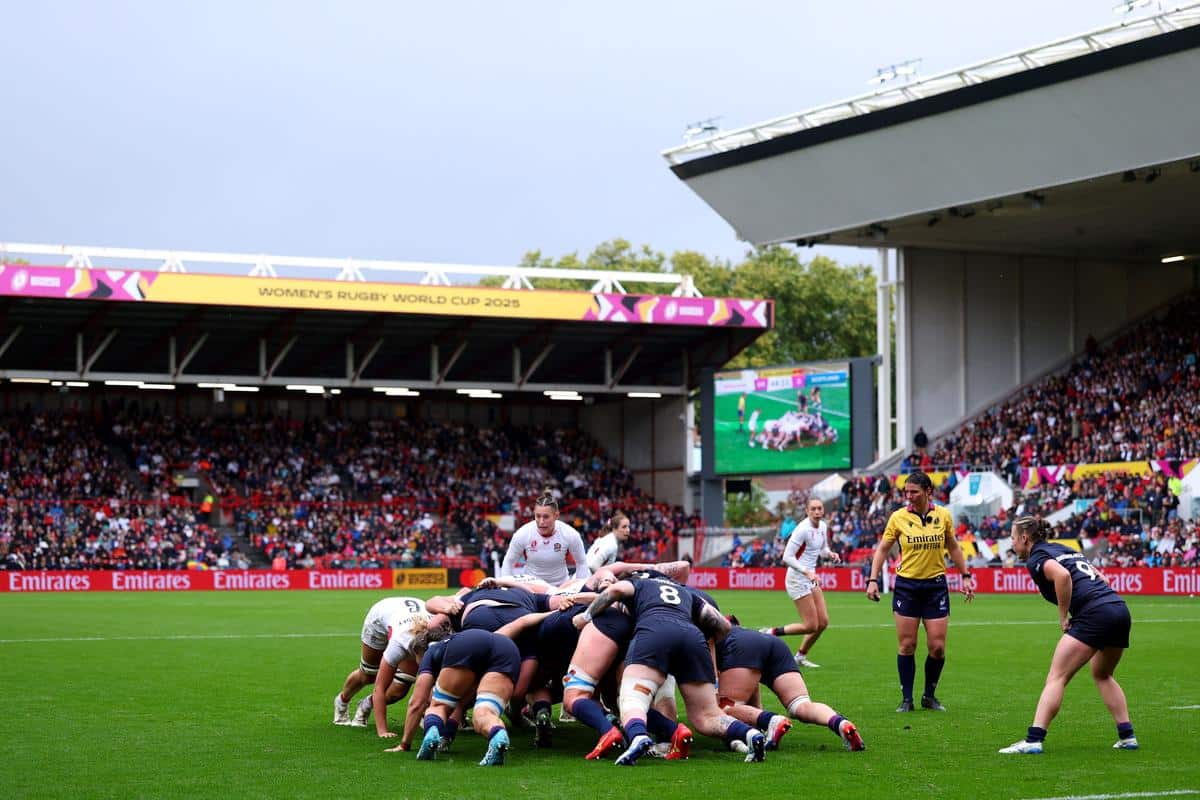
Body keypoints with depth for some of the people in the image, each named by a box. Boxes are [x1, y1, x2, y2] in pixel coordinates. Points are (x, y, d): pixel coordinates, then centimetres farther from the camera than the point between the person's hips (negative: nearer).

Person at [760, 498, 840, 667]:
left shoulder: (823, 526, 6)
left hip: (811, 578, 8)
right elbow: (787, 557, -21)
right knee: (811, 626, -9)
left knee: (823, 622, 5)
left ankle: (800, 656, 20)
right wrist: (807, 572, -29)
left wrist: (830, 553, 0)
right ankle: (771, 633, 6)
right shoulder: (803, 529, -20)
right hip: (798, 579, -8)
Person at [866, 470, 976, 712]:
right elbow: (882, 549, 3)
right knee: (907, 646, -1)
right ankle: (906, 699, 10)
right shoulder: (898, 517, -4)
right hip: (906, 585, -1)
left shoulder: (943, 515, 0)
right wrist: (873, 579, -6)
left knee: (937, 647, -1)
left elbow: (953, 547, 13)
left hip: (936, 585, 1)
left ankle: (929, 696, 18)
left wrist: (965, 576, 11)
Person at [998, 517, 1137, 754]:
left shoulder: (1036, 558, 2)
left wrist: (1063, 617, -10)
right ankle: (1127, 736, 23)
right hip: (1120, 608, 8)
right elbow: (1102, 578, 25)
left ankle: (1033, 739, -18)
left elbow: (1062, 575, -20)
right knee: (1102, 675, 29)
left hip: (1094, 614, -8)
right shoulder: (1063, 549, 27)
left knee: (1056, 678, -8)